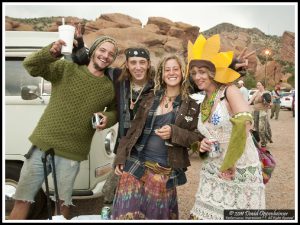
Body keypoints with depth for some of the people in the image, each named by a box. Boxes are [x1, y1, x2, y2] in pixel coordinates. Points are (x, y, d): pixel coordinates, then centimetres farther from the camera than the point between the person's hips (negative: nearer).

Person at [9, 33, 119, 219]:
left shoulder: (110, 88, 3)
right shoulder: (67, 69, -3)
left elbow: (115, 110, 18)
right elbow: (31, 65, -9)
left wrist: (108, 118, -6)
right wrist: (51, 52, -29)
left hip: (72, 154, 1)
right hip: (43, 145, 0)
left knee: (63, 203, 11)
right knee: (22, 200, 7)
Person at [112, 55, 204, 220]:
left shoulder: (191, 105, 2)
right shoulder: (150, 98, 7)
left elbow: (197, 137, -2)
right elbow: (134, 129, 8)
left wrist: (174, 133, -19)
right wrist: (120, 158, 5)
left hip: (165, 172, -1)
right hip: (135, 165, 2)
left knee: (157, 215, 11)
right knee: (128, 212, 2)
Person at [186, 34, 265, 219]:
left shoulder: (230, 91, -11)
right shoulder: (203, 104, 9)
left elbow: (244, 123, -28)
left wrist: (228, 164, -23)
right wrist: (203, 145, -2)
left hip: (240, 170, -6)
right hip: (213, 171, 6)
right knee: (203, 216, 8)